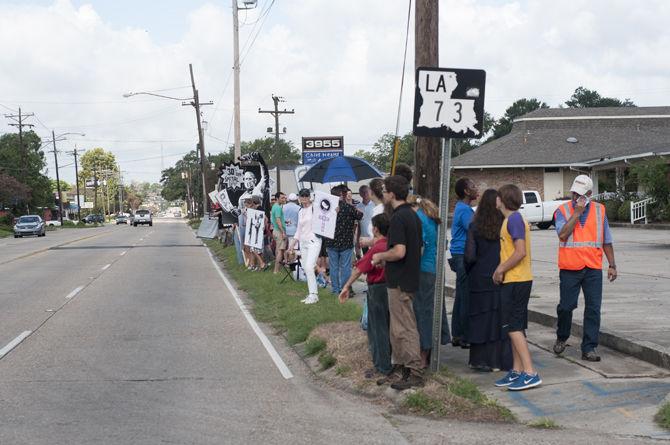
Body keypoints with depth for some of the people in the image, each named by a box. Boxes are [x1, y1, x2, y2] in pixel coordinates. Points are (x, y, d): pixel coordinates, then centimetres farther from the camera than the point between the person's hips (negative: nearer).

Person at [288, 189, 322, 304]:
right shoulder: (300, 212, 16)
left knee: (309, 267, -18)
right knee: (306, 269, 4)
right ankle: (311, 294, 9)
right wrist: (292, 244, 20)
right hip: (303, 243, 7)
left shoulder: (314, 208, -3)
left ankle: (314, 295, -13)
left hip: (314, 241, -7)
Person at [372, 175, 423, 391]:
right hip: (410, 278, 10)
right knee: (401, 327, 16)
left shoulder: (398, 218, -19)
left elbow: (399, 251, -27)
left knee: (405, 329, -5)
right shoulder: (413, 215, 12)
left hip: (399, 282, -10)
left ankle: (414, 374, -2)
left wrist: (380, 256, -9)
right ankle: (407, 368, 21)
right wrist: (386, 259, 20)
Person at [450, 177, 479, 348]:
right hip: (464, 256, -10)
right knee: (467, 297, -6)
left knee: (461, 297, 13)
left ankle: (457, 335, 18)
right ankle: (465, 337, -3)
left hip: (460, 257, 10)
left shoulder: (462, 208, 17)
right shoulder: (465, 210, -15)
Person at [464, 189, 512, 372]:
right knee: (500, 318, 8)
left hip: (481, 280, 0)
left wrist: (470, 272, 9)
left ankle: (480, 360, 12)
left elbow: (470, 256, -9)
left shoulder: (475, 227, -7)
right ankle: (499, 361, 11)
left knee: (481, 319, 8)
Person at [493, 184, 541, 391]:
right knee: (515, 327, 13)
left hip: (516, 281, -10)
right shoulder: (513, 219, 16)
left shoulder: (514, 219, -15)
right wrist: (501, 268, 12)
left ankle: (530, 373, -10)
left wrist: (501, 269, -14)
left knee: (514, 328, -9)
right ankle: (517, 371, 18)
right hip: (515, 280, 10)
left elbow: (520, 252, -22)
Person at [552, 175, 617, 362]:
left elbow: (606, 241, 13)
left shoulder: (599, 210, 8)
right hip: (570, 268, -2)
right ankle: (561, 338, 29)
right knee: (566, 306, 4)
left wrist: (612, 265, 10)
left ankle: (589, 348, 4)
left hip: (593, 268, 2)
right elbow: (563, 234, -17)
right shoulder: (563, 211, 0)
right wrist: (577, 212, -16)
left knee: (593, 309, -1)